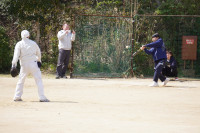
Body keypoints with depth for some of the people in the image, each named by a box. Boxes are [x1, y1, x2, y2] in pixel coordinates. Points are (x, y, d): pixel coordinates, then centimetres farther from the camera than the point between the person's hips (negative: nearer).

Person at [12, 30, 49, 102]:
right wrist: (39, 60, 36)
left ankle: (17, 97, 15)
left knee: (21, 80, 15)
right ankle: (42, 97, -9)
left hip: (24, 65, 1)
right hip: (33, 63, -1)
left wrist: (14, 64, -12)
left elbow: (16, 55, -9)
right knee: (39, 80, 0)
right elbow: (38, 53, 18)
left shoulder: (19, 44, 2)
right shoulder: (33, 43, 6)